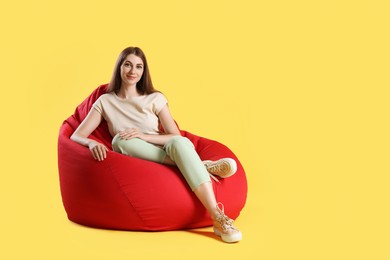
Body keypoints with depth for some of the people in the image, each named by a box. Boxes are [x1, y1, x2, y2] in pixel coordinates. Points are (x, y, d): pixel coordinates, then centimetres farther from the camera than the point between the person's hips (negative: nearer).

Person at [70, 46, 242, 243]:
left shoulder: (155, 99, 8)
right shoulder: (105, 101, 9)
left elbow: (177, 137, 2)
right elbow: (76, 136, 2)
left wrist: (143, 136, -15)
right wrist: (92, 143, -23)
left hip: (164, 156, 0)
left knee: (179, 143, -35)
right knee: (120, 140, -32)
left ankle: (218, 217, -47)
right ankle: (200, 166, -27)